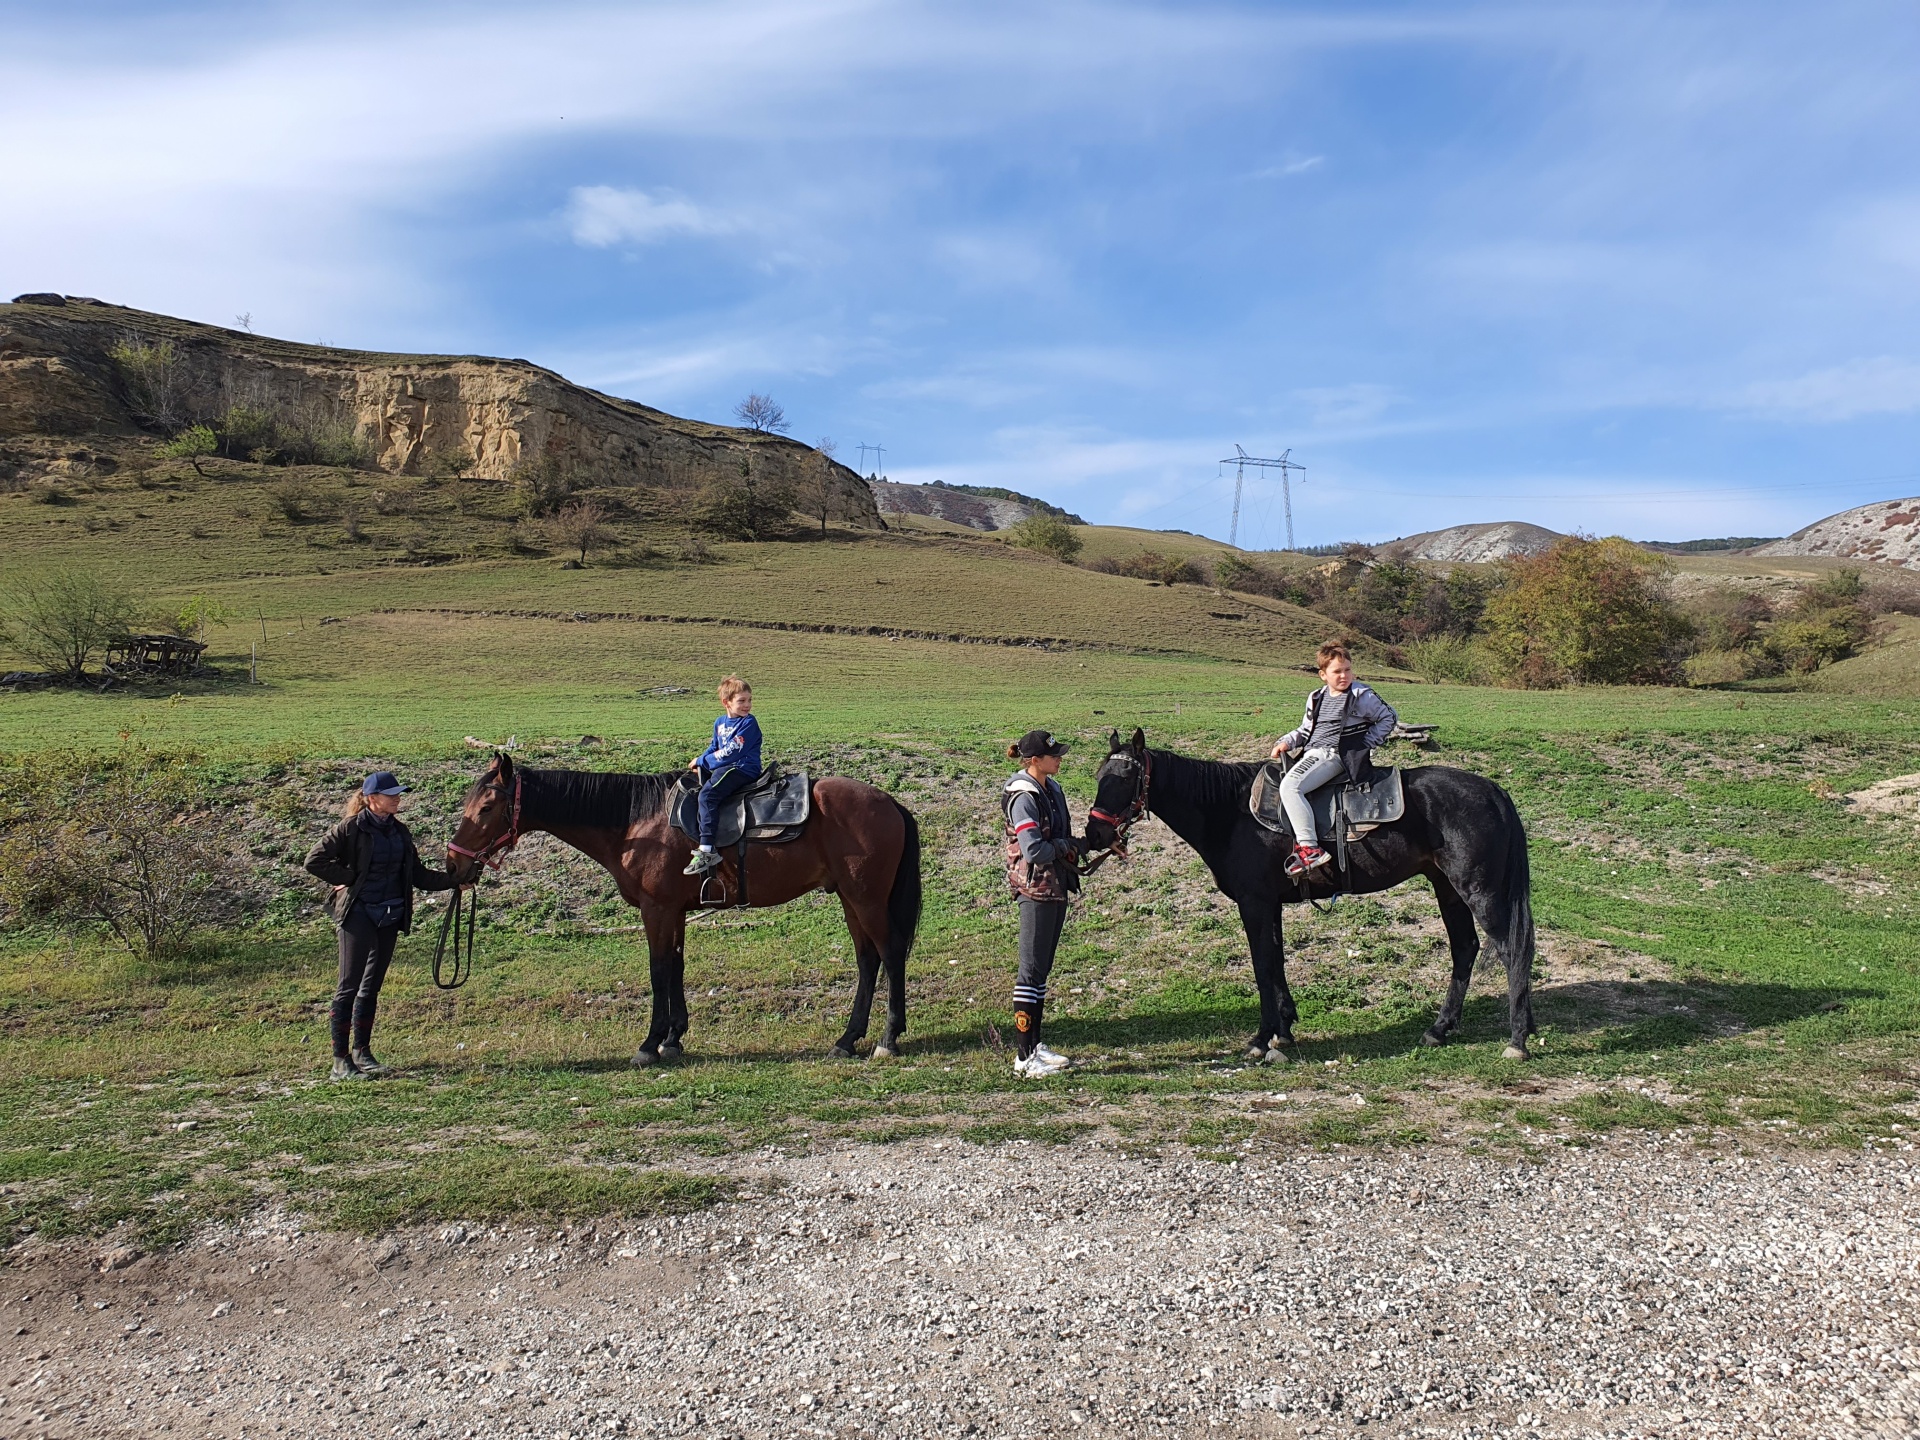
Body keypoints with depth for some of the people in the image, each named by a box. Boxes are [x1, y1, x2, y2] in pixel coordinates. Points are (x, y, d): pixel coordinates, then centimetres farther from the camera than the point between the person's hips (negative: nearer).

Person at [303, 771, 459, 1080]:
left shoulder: (400, 831, 9)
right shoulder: (352, 828, -9)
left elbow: (417, 874, 11)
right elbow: (314, 861, -11)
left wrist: (452, 880, 0)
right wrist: (349, 878, -12)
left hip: (390, 915, 6)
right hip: (359, 913, -6)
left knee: (372, 985, 14)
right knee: (350, 984, -3)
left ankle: (361, 1052, 24)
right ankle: (341, 1060, 2)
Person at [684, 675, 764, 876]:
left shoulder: (748, 723, -12)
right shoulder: (720, 723, 14)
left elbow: (730, 753, -17)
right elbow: (714, 748, 25)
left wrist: (702, 761, -9)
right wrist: (700, 761, 4)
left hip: (743, 770, -10)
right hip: (722, 767, 10)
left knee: (707, 794, -27)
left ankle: (707, 850, -33)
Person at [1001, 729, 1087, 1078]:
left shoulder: (1052, 788, 10)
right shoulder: (1023, 797, -18)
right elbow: (1034, 851, -25)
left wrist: (1072, 847, 1)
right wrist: (1071, 846, -13)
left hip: (1057, 886, 9)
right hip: (1036, 889, -9)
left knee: (1042, 969, 14)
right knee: (1032, 970, -4)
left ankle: (1034, 1045, 24)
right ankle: (1024, 1057, 3)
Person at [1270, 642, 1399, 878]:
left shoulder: (1361, 696, -3)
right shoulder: (1316, 698, 17)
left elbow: (1389, 718, 3)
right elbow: (1305, 730, 25)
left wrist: (1365, 743, -4)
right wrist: (1286, 742, 7)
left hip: (1335, 755, -9)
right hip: (1311, 754, 9)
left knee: (1290, 786, -28)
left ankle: (1310, 849, -31)